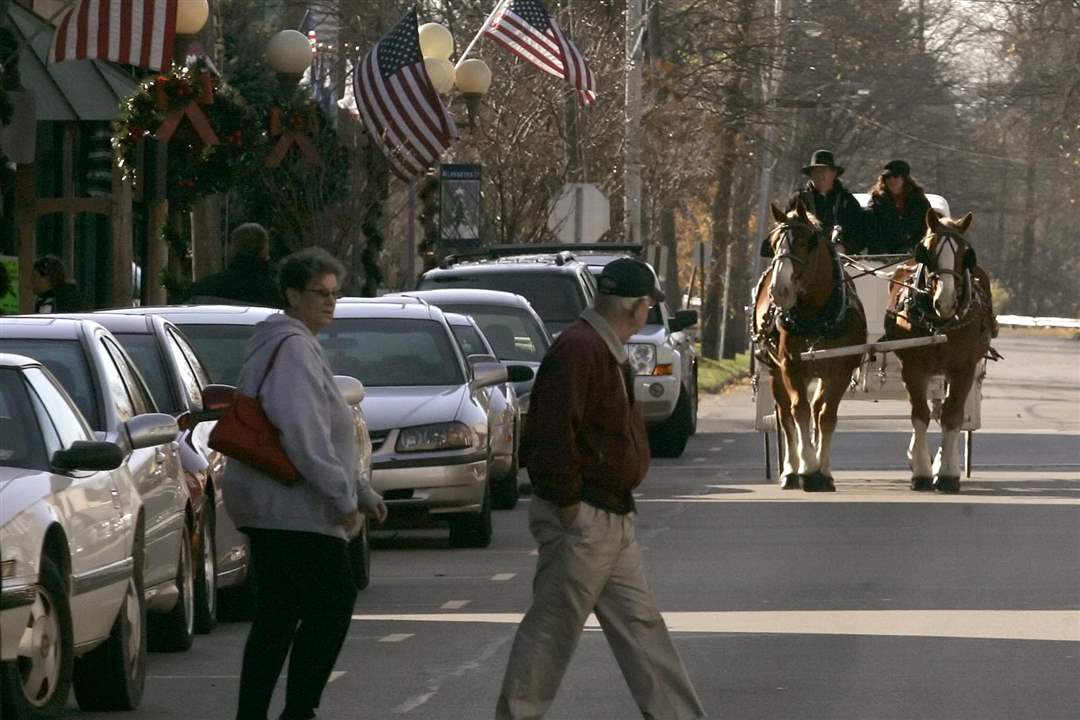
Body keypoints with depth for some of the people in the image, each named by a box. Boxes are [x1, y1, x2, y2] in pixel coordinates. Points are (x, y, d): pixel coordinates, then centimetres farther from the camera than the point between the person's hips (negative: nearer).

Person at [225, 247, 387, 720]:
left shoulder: (292, 345, 22)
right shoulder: (293, 348, -13)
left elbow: (322, 432, 28)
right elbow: (302, 433, -22)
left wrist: (362, 492, 26)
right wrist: (344, 497, -19)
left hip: (263, 506, 10)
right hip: (293, 508, -10)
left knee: (277, 612, 10)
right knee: (333, 602, -7)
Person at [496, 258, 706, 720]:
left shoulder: (609, 352, 15)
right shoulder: (578, 350, -19)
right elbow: (554, 433, -26)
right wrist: (568, 504, -22)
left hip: (612, 521, 10)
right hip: (582, 518, -10)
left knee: (639, 624, 12)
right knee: (552, 629, -3)